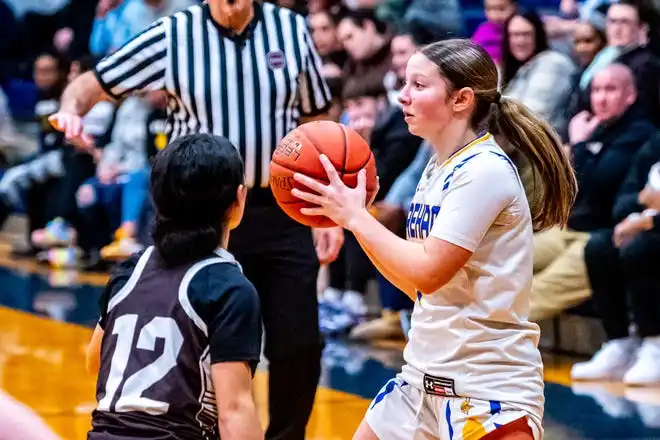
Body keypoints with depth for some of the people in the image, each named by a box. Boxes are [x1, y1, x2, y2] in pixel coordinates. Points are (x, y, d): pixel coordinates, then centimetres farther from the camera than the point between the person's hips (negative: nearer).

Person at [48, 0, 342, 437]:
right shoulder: (173, 36, -4)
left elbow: (316, 124, 10)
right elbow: (93, 83, 1)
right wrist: (71, 109, -23)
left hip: (283, 213, 2)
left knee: (299, 347, 3)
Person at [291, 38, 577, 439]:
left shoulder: (485, 170, -17)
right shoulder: (438, 169, 10)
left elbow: (428, 273, -22)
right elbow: (413, 283, 12)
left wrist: (355, 216, -14)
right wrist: (355, 216, 2)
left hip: (489, 386, -9)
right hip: (425, 376, 9)